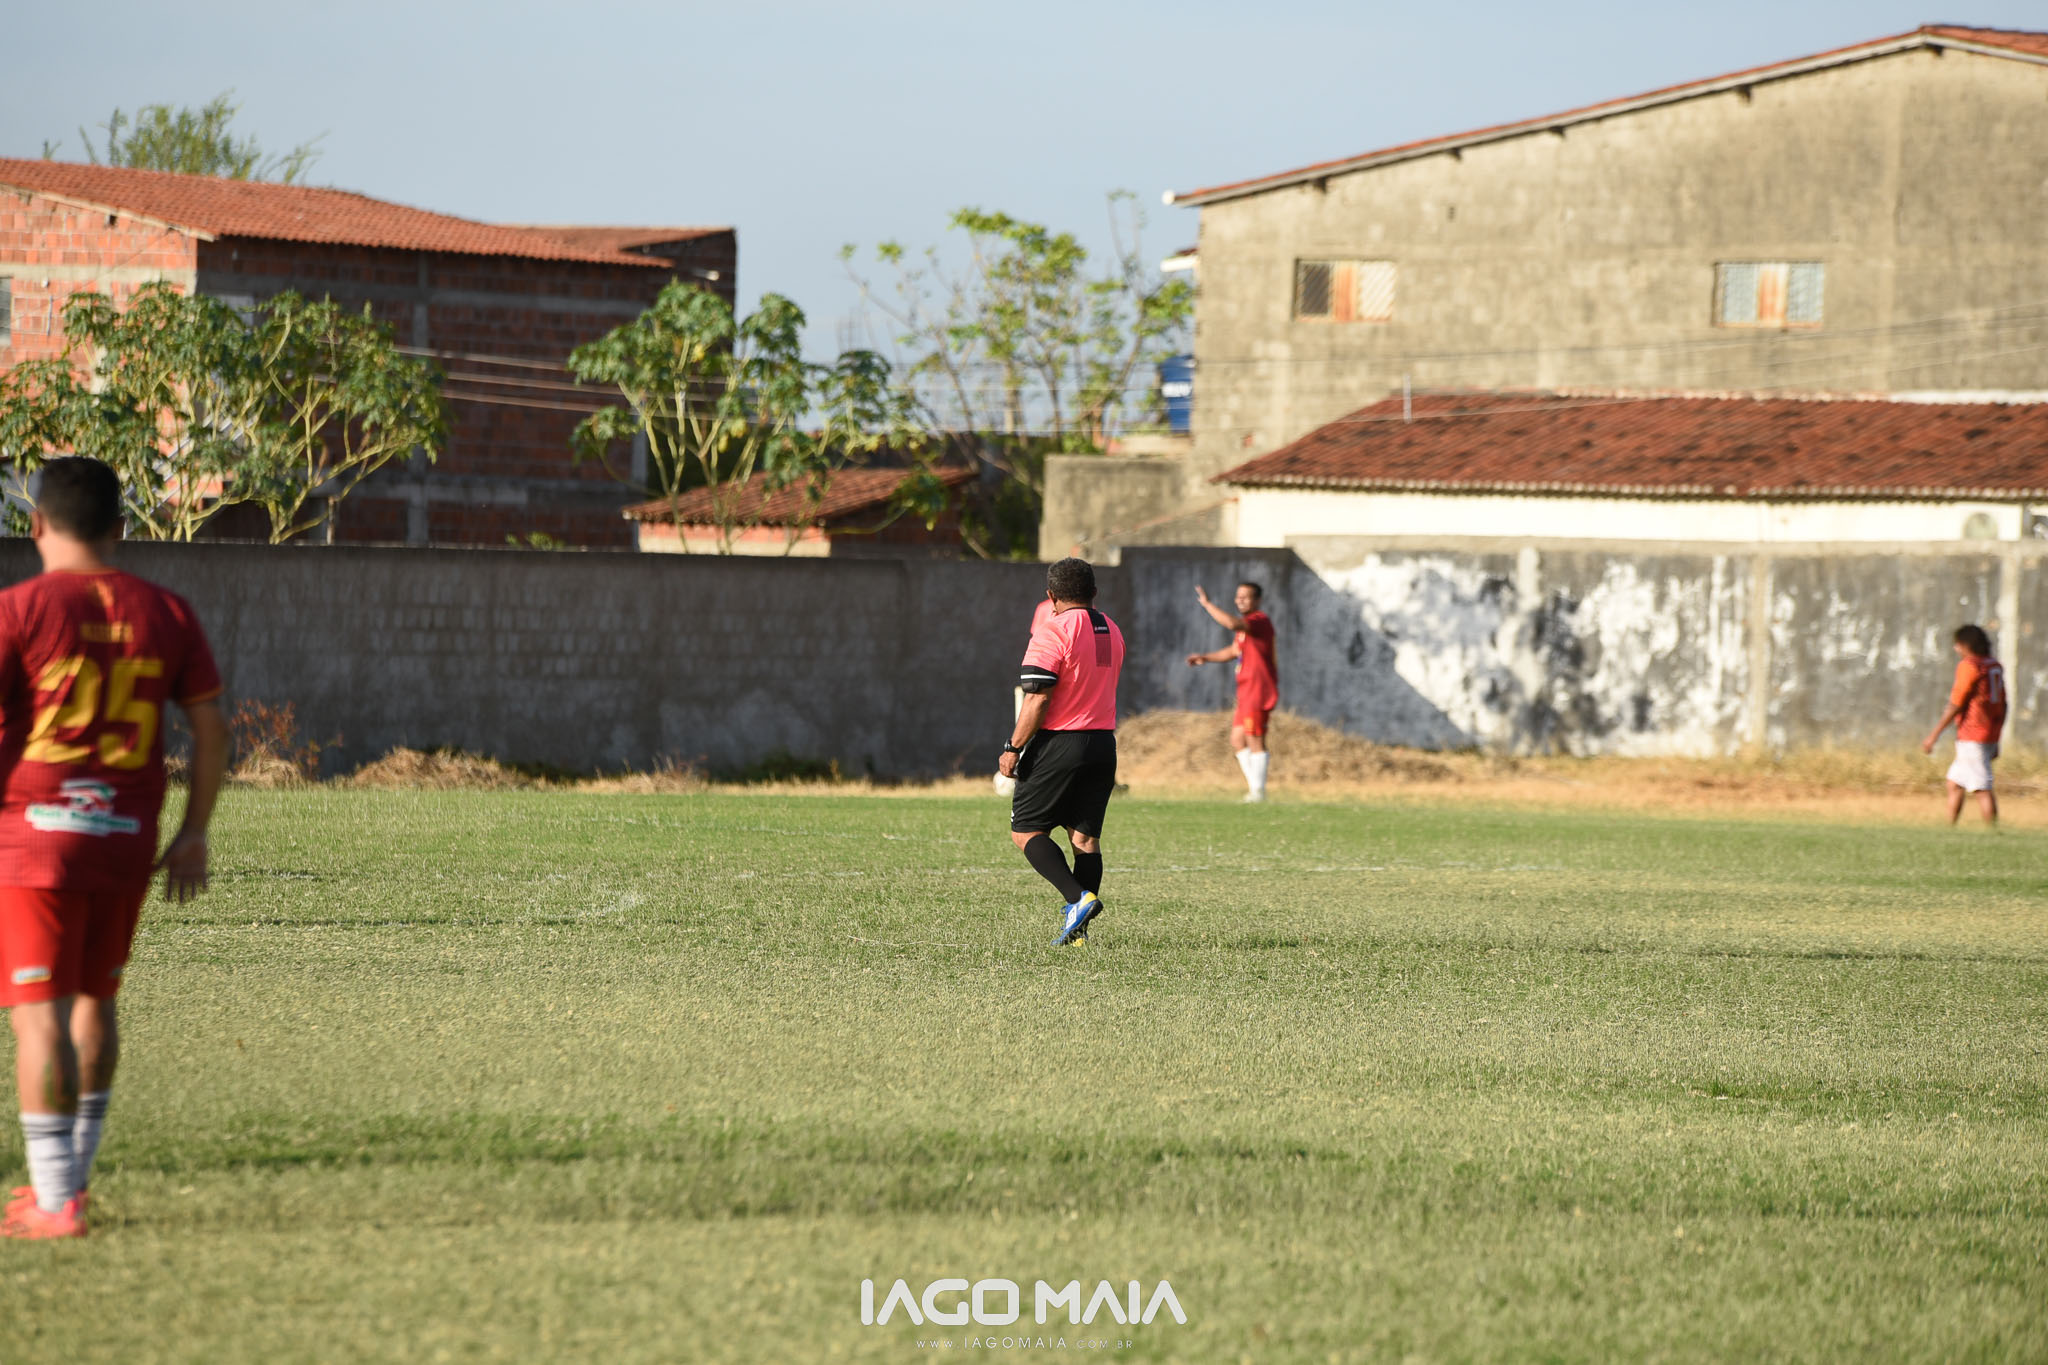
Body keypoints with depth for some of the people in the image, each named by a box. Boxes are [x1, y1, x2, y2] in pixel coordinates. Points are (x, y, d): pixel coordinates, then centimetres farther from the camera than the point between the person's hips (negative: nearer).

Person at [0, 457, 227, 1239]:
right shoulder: (163, 613, 6)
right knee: (94, 1000, 20)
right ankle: (71, 1171, 29)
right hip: (127, 842, 5)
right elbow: (211, 727, 7)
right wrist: (194, 834, 14)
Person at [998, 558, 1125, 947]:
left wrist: (1013, 749, -12)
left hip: (1059, 744, -7)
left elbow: (1038, 699, -17)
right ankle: (1078, 928, 3)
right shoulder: (1112, 633, 12)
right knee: (1085, 837, 9)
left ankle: (1077, 898, -17)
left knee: (1026, 831, 1)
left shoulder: (1052, 632, -12)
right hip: (1103, 744, 7)